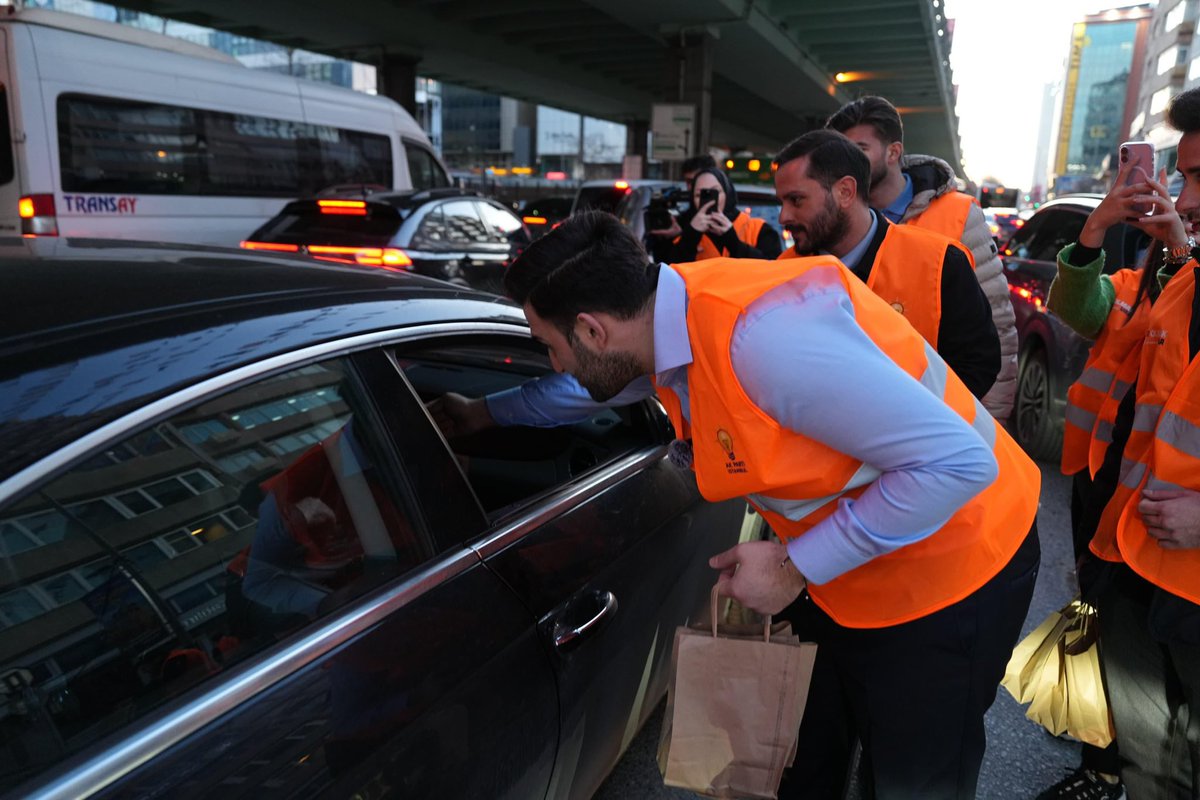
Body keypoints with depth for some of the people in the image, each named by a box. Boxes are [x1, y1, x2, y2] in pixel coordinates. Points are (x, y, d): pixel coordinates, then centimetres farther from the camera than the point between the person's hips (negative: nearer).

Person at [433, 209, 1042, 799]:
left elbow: (959, 462, -30)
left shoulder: (763, 334, -35)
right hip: (845, 573, 8)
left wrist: (796, 567, -24)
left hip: (952, 567, -7)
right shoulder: (668, 319, -7)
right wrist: (484, 412, 21)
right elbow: (596, 387, 17)